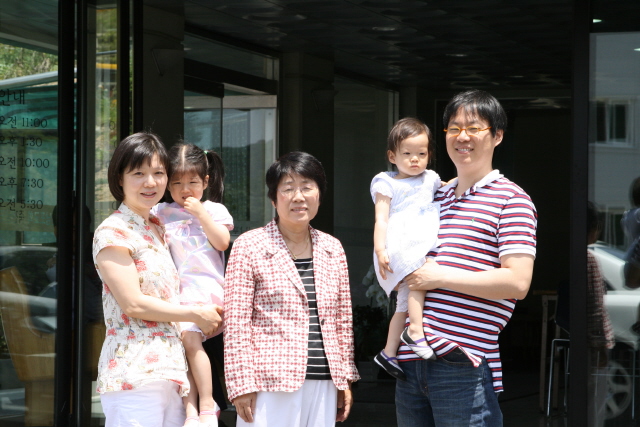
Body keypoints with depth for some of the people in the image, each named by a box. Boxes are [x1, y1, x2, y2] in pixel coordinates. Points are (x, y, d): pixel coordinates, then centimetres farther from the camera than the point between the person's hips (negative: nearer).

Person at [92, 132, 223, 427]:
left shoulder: (157, 228, 19)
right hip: (135, 372, -7)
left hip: (170, 369, 7)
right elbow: (133, 304, -12)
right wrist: (196, 315, -4)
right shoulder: (113, 232, -5)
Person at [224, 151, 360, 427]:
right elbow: (236, 323, -5)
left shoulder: (332, 249, 13)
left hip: (324, 384, 4)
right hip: (271, 384, -4)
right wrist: (241, 384, -10)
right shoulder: (249, 247, -1)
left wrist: (346, 379, 14)